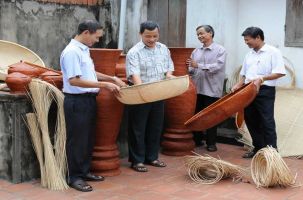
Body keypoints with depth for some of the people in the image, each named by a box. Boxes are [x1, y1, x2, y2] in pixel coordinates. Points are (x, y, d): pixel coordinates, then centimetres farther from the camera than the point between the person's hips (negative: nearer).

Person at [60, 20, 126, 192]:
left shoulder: (84, 50, 12)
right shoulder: (72, 52, -18)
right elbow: (74, 80, -25)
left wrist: (112, 79, 16)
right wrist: (103, 85, -23)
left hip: (89, 99, 10)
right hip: (77, 101, -10)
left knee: (88, 139, 16)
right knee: (77, 140, 0)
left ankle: (84, 171, 29)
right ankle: (74, 177, 11)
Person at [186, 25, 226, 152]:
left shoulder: (220, 50, -3)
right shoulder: (196, 51, 12)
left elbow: (217, 66, -17)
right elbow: (191, 68, 9)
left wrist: (198, 65, -22)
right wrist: (188, 69, -14)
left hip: (212, 89, -4)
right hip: (197, 88, 5)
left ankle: (211, 143, 14)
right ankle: (197, 140, 23)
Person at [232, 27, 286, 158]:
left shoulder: (273, 52, -6)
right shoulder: (249, 55, 15)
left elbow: (280, 73, -14)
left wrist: (261, 79, -22)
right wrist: (238, 85, 3)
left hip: (265, 91, -7)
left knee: (267, 122, -6)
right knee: (251, 120, 11)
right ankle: (258, 148, 24)